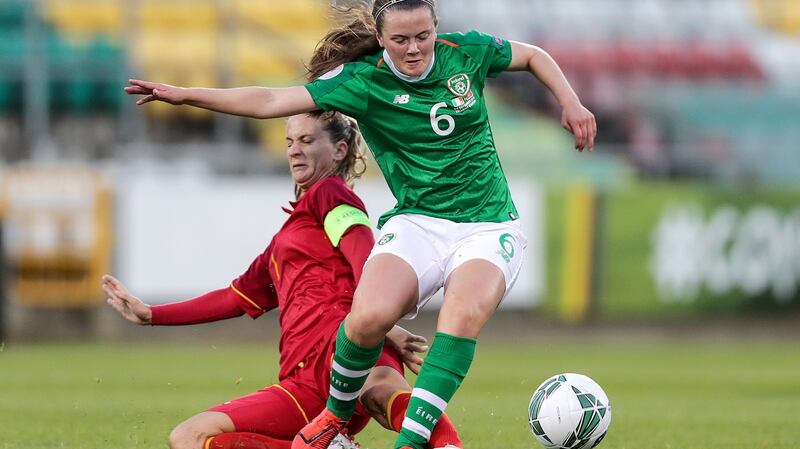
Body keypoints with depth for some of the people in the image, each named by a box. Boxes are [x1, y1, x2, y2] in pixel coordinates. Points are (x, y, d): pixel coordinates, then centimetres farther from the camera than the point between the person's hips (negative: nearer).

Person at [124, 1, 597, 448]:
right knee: (370, 315, -29)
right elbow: (272, 102, -9)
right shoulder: (363, 81, -4)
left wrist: (571, 104, 8)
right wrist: (185, 95, -16)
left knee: (465, 312, -32)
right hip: (417, 222, 0)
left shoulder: (467, 51, 1)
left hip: (487, 226, 0)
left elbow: (534, 56, 20)